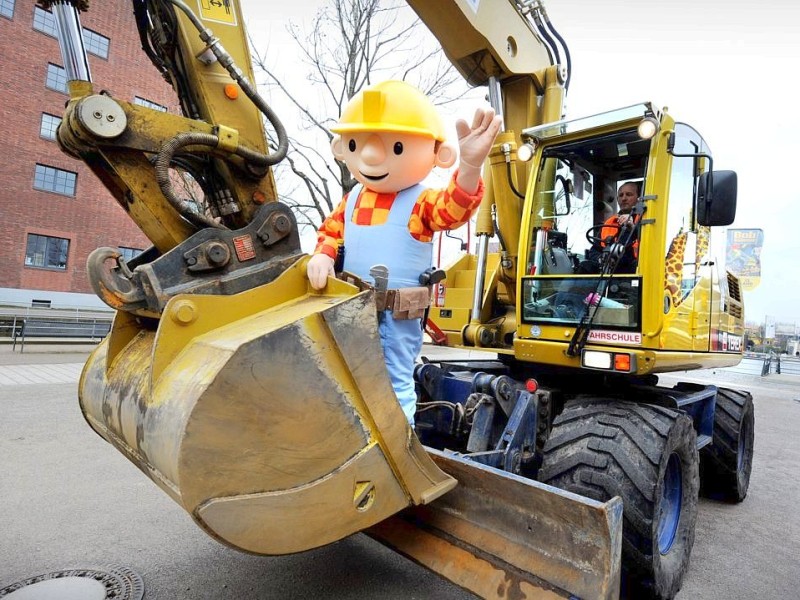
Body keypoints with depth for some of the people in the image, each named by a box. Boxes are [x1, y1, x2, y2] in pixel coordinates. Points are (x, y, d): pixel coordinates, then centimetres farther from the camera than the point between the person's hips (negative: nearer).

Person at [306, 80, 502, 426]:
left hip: (399, 313, -6)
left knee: (397, 383, 10)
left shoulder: (421, 202, -13)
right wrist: (322, 255, -9)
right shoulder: (352, 200, 4)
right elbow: (331, 230, 12)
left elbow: (454, 209, -31)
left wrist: (470, 167, -50)